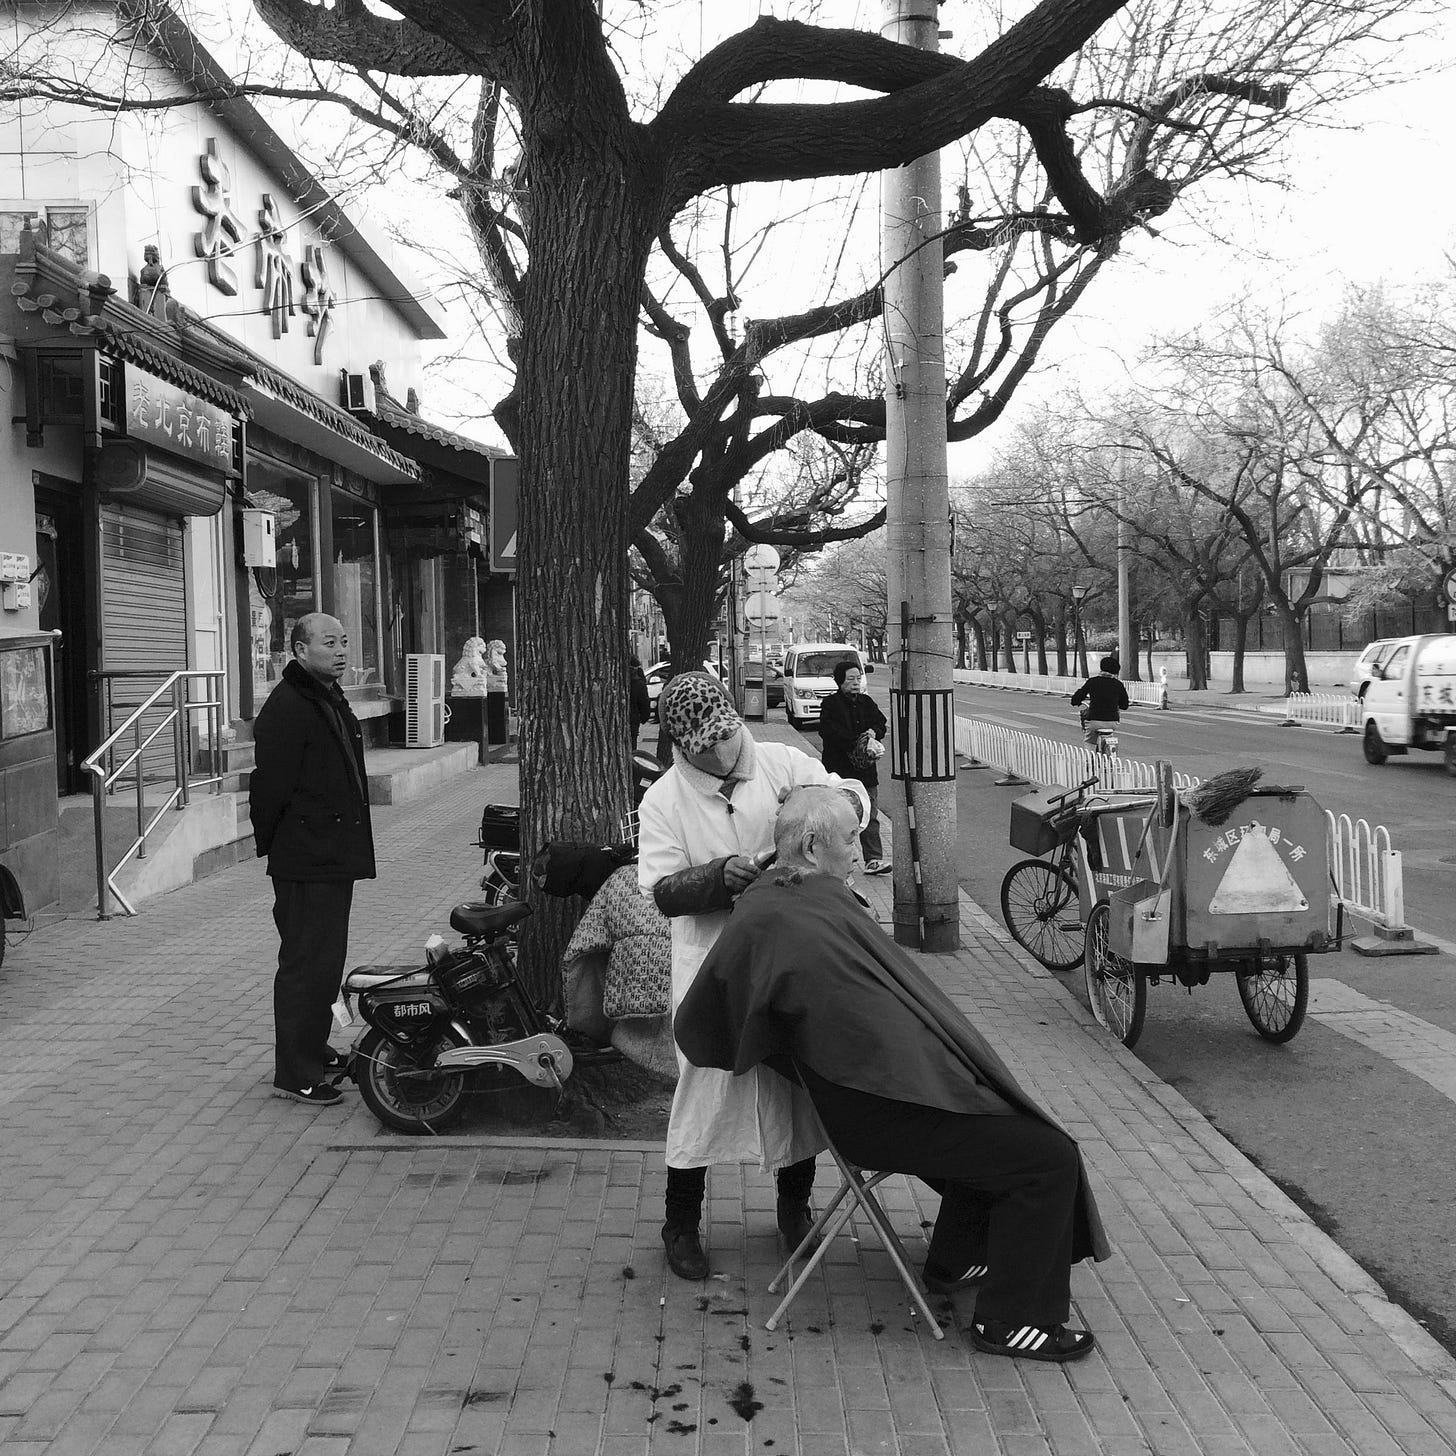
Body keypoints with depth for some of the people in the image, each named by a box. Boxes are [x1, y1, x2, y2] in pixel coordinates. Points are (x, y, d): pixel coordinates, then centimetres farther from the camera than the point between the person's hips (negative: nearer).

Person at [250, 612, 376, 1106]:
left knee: (327, 960, 18)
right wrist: (271, 845, -13)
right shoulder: (286, 709, -16)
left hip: (336, 858, 10)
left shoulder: (333, 700, 17)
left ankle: (315, 1050, 31)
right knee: (305, 964, -6)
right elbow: (270, 787, -19)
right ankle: (295, 1074, 0)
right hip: (305, 863, -10)